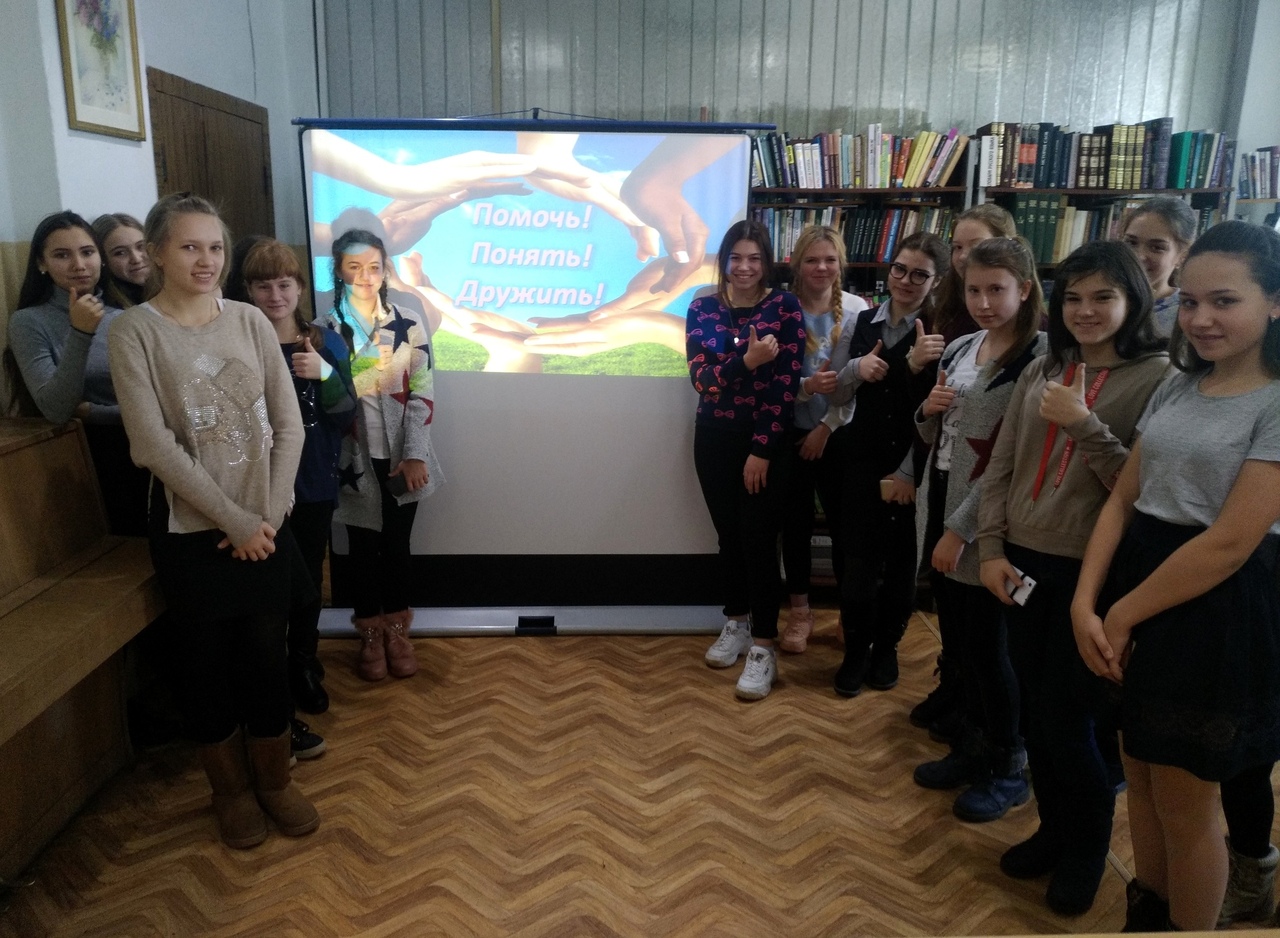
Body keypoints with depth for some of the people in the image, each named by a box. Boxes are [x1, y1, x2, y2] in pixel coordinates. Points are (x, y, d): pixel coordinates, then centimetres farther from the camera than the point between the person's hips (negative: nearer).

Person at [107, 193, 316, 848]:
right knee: (207, 660, 11)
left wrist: (267, 515, -8)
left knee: (268, 654, 11)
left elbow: (289, 425, 0)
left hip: (264, 526, 3)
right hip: (190, 532, -2)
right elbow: (154, 444, -14)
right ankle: (230, 788, 32)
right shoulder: (134, 331, -8)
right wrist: (234, 521, -15)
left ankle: (273, 777, 32)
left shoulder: (250, 321, 2)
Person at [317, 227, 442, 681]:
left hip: (402, 457, 0)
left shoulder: (410, 323, -2)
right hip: (355, 459, 0)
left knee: (397, 542, 10)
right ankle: (370, 633, 26)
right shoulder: (326, 329, -2)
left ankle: (397, 629, 27)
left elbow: (422, 393, -6)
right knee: (363, 545, 10)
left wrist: (415, 455, -13)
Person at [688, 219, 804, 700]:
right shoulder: (702, 309, 2)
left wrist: (762, 449, -13)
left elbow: (785, 385, -10)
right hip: (714, 438, 3)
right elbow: (701, 379, -8)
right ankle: (736, 622, 31)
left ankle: (763, 648, 8)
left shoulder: (785, 307, -6)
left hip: (766, 440, -3)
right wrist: (746, 360, -24)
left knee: (759, 539, -2)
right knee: (728, 534, 13)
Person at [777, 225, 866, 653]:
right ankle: (799, 611, 23)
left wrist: (826, 427, -10)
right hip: (790, 433, 0)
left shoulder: (857, 309, -3)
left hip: (840, 433, 0)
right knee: (795, 521, 8)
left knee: (843, 521, 5)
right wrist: (805, 386, -26)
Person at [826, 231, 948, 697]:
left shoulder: (942, 332, -11)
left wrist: (907, 473, -13)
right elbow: (834, 394, 7)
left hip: (917, 467, -2)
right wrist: (856, 369, -13)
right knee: (859, 561, 3)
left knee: (902, 561, 12)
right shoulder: (862, 323, 3)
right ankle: (855, 650, 23)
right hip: (863, 461, 2)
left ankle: (886, 647, 33)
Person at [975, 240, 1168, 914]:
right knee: (1032, 712, 14)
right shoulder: (1042, 370, 7)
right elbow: (1000, 466, 8)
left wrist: (1085, 425, -21)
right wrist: (991, 548, 0)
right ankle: (1054, 827, 37)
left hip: (1092, 573, -5)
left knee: (1065, 721, 4)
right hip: (1023, 564, 5)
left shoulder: (1158, 377, -8)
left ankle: (1087, 848, 30)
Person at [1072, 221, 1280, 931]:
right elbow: (1122, 500, 4)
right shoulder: (1176, 388, 8)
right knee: (1141, 776, 20)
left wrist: (1123, 614, -13)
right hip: (1135, 590, 7)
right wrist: (1086, 604, -7)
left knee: (1184, 801, 8)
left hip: (1217, 611, -7)